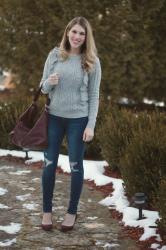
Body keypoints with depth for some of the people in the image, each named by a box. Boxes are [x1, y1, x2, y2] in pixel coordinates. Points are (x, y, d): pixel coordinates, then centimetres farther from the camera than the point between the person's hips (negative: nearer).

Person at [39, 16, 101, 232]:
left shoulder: (92, 61, -5)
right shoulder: (55, 55, 0)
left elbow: (94, 95, -3)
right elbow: (43, 88, 7)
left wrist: (91, 125, -9)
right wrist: (49, 82, -17)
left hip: (78, 119, -2)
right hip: (54, 117, 2)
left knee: (76, 165, 7)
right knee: (49, 163, 5)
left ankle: (72, 212, 20)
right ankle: (47, 211, 18)